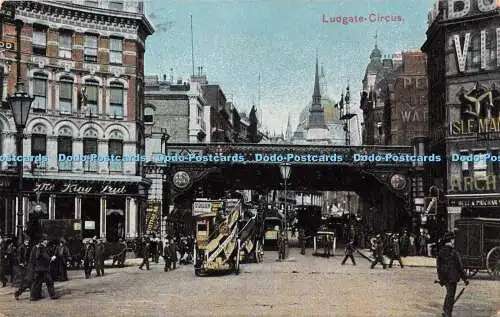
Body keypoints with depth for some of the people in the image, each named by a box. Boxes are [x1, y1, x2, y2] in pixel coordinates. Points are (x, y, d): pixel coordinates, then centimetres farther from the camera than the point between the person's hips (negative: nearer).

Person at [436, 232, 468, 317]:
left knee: (449, 294, 23)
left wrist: (440, 278, 17)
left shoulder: (440, 252, 0)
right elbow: (460, 267, -13)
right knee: (450, 296, 2)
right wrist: (465, 279, -4)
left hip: (443, 277, 6)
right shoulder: (454, 252, -18)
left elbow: (438, 265, 7)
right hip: (452, 277, -6)